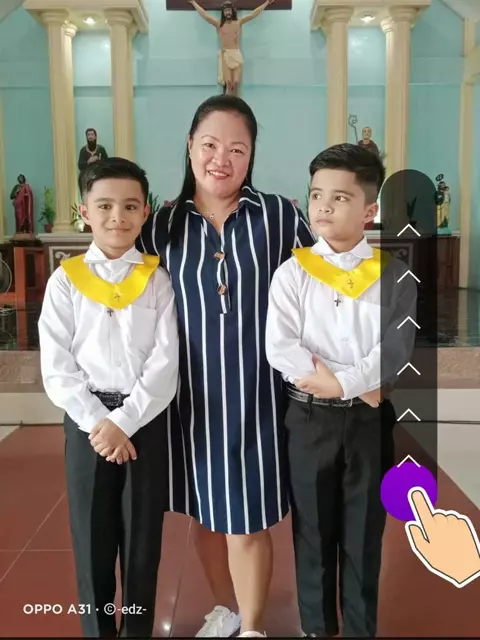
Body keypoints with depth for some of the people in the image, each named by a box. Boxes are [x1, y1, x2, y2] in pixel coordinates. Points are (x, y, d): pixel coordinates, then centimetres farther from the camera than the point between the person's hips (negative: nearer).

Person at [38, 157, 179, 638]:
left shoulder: (157, 280, 0)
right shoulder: (65, 280, 1)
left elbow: (165, 364, -7)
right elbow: (56, 368, -4)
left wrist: (125, 421, -16)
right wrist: (98, 422, -14)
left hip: (146, 418, 0)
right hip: (86, 418, 0)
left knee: (143, 532, 11)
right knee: (92, 533, 11)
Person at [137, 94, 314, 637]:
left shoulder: (280, 216, -5)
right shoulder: (161, 226, 0)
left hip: (256, 393, -2)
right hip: (192, 394, 3)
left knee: (247, 521, 7)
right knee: (205, 514, 18)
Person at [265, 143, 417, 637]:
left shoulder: (393, 274, -2)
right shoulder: (293, 272, -4)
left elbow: (398, 346, -12)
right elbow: (279, 349, -13)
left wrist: (337, 380, -21)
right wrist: (359, 384, -17)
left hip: (371, 419, 0)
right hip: (309, 418, 0)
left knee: (364, 532, 14)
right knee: (313, 530, 14)